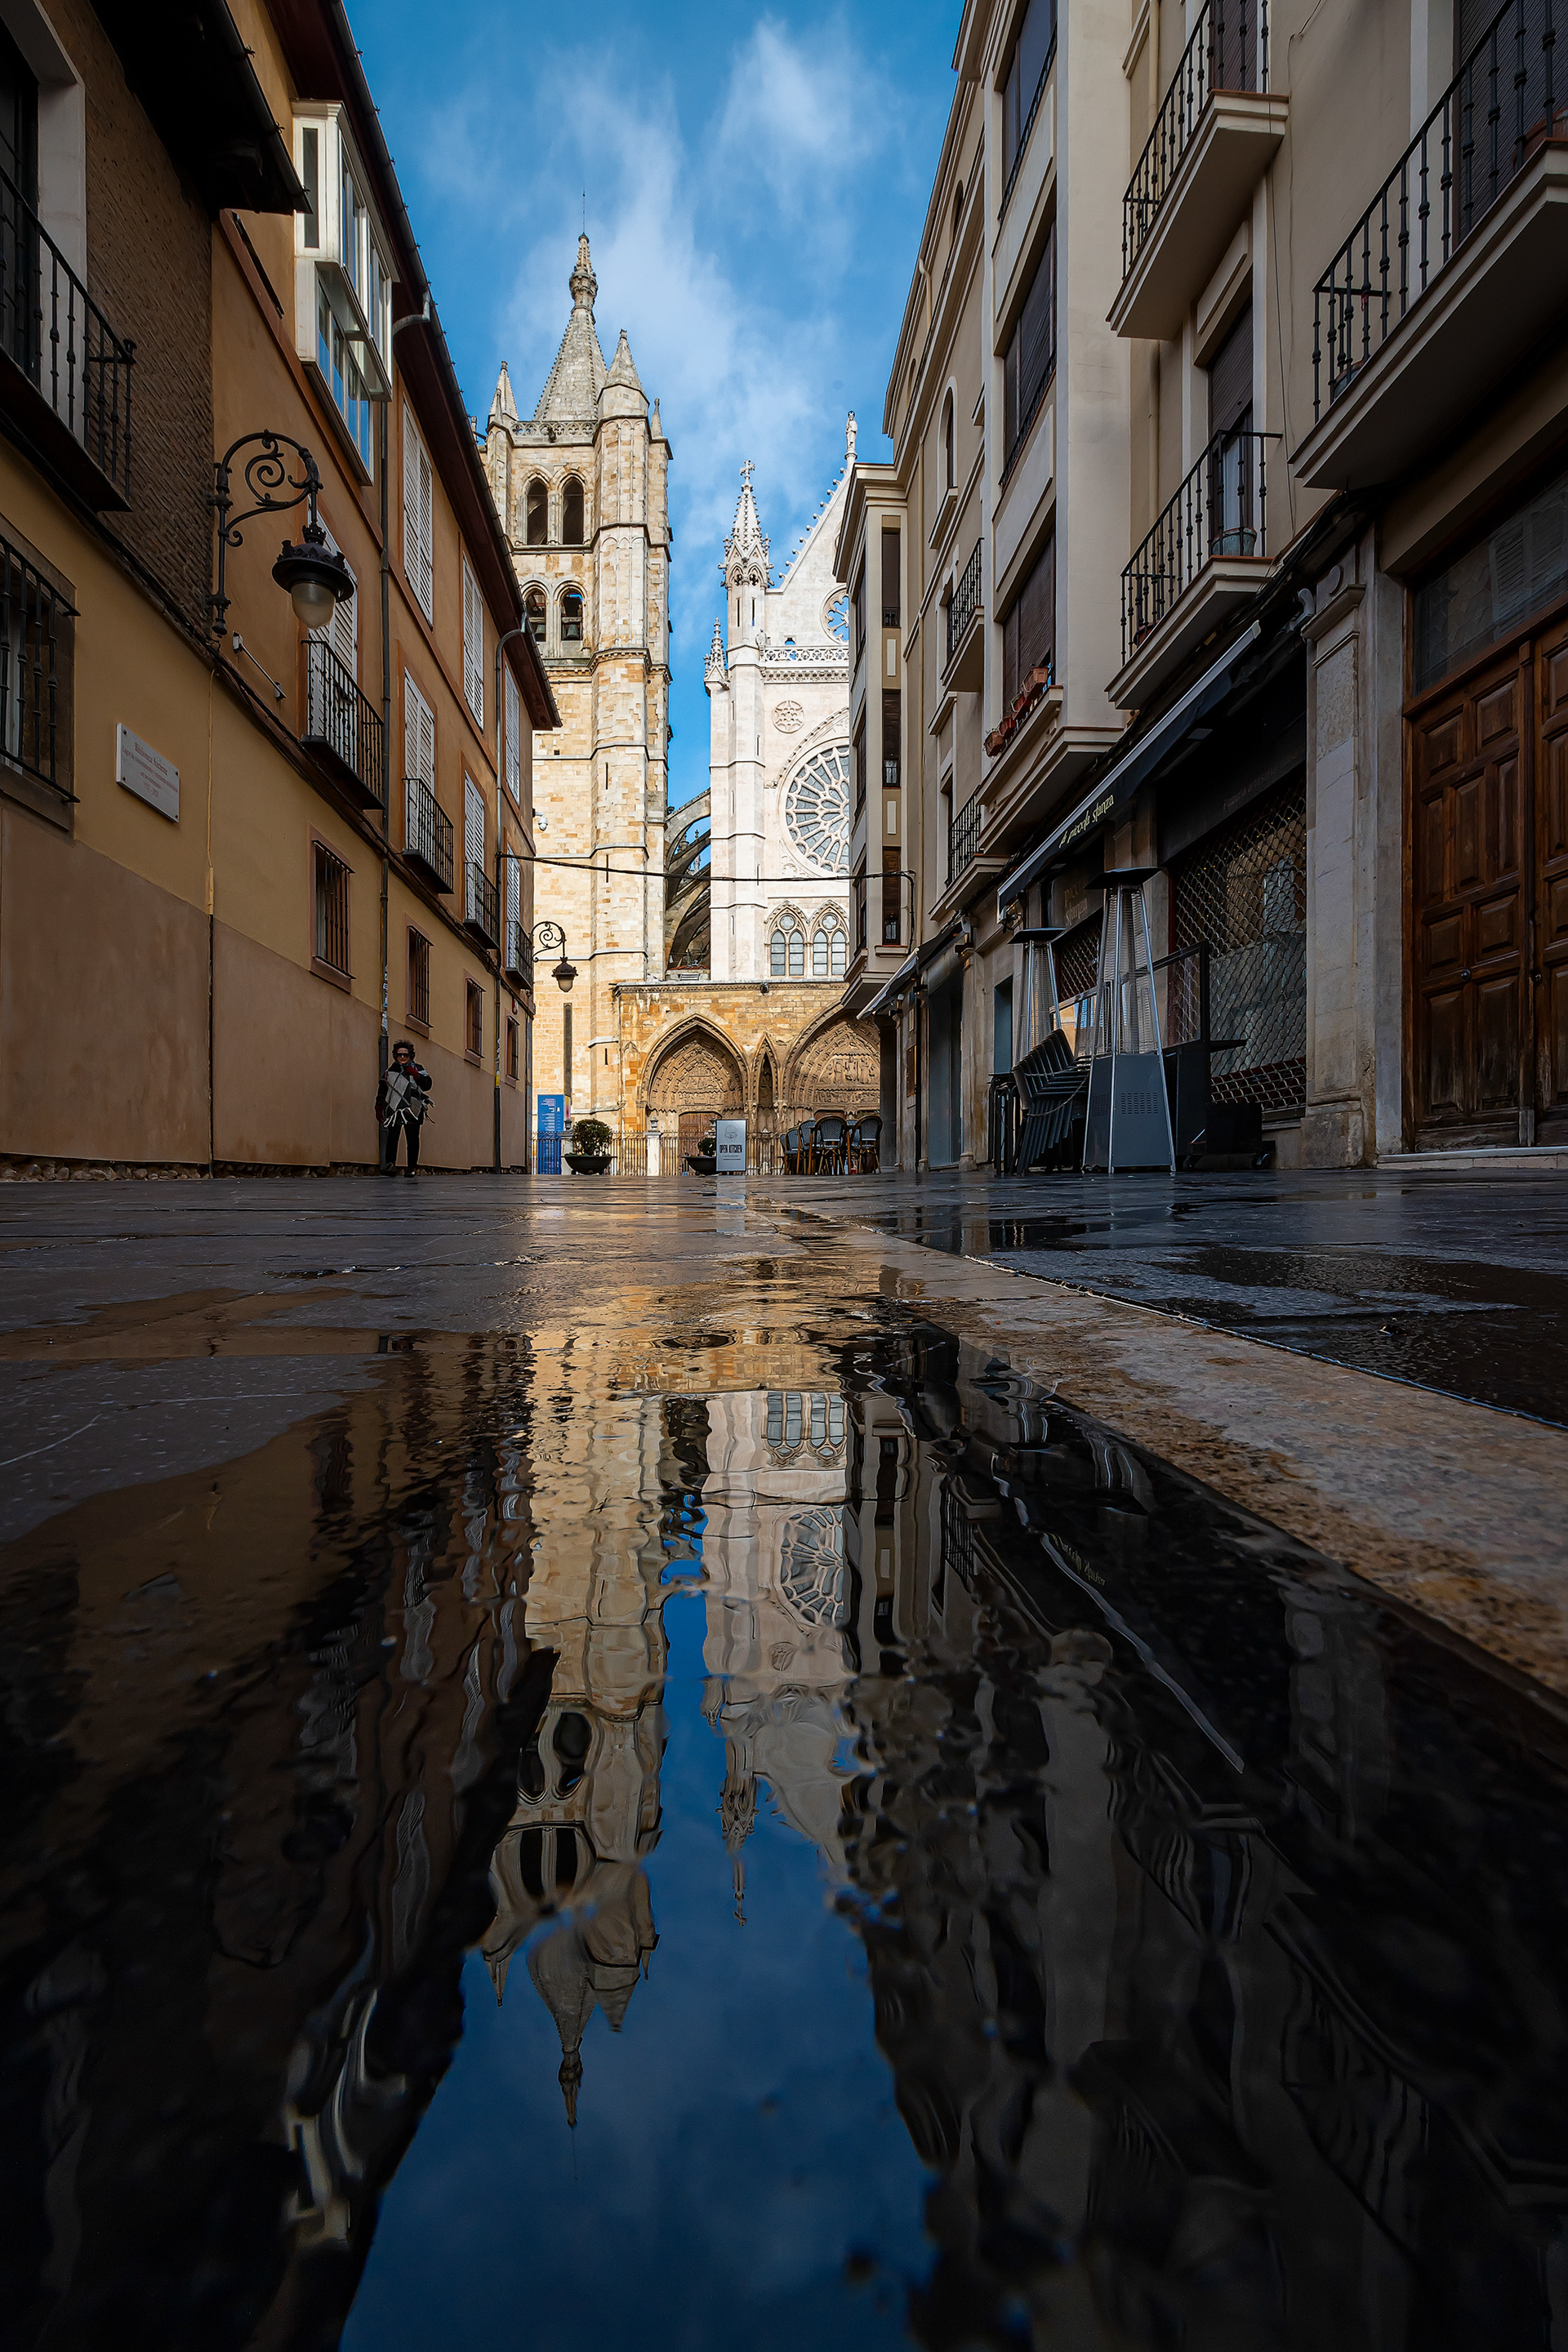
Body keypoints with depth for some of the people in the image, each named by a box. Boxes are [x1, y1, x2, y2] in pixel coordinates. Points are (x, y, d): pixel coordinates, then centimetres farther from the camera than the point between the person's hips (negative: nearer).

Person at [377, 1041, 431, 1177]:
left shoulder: (417, 1069, 13)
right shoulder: (389, 1072, 19)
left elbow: (427, 1085, 0)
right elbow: (382, 1091, 22)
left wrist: (415, 1075, -11)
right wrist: (379, 1107, 16)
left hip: (412, 1110, -1)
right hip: (393, 1110, 1)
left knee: (412, 1140, -2)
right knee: (392, 1138, -11)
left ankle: (411, 1168, 2)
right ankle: (390, 1165, -12)